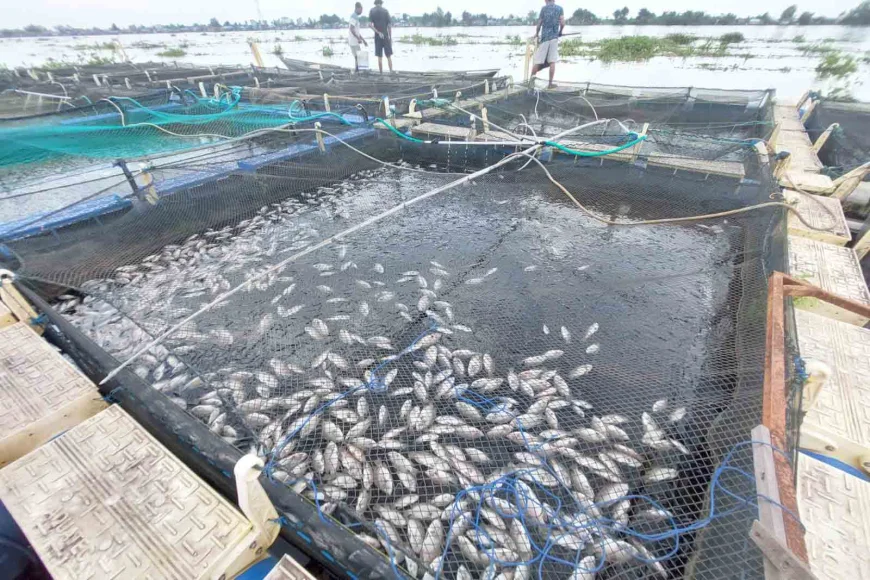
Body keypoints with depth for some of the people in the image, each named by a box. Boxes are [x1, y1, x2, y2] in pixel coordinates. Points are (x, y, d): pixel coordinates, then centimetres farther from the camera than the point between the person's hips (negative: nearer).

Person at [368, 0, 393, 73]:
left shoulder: (371, 11, 4)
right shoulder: (385, 11, 1)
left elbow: (370, 25, -8)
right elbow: (389, 25, -4)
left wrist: (378, 32, -9)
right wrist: (390, 37, 3)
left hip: (377, 37, 1)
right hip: (386, 36, -1)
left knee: (380, 57, 4)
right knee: (389, 56, 2)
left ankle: (381, 73, 3)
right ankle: (391, 72, -4)